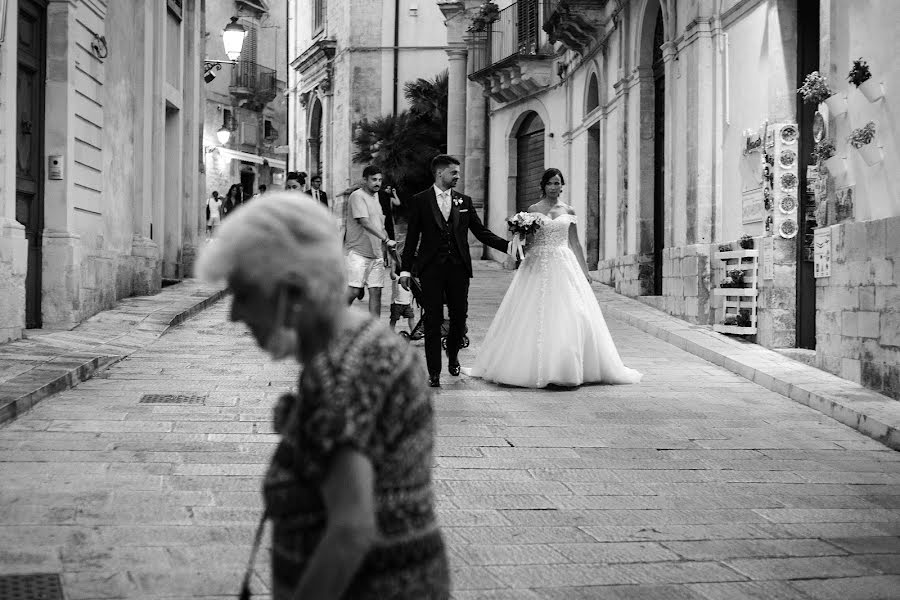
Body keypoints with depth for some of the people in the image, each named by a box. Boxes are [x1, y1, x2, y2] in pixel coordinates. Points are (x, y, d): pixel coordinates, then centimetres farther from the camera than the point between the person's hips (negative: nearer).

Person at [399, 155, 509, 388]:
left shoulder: (464, 201, 10)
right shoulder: (420, 200, 3)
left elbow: (481, 231, 11)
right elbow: (412, 237, 3)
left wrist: (509, 245, -1)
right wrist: (406, 269, -2)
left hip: (459, 266, 3)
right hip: (431, 268, -2)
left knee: (459, 316, 5)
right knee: (433, 320, -1)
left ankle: (453, 354, 35)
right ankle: (434, 372, 6)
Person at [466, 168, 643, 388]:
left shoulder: (568, 211, 9)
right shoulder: (533, 210, 5)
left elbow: (574, 243, 13)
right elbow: (526, 241, 6)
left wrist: (585, 270, 10)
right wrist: (521, 246, -17)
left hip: (565, 266, 2)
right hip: (538, 266, -1)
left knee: (568, 316, -4)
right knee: (537, 316, -4)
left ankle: (568, 366, 4)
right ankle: (536, 367, 3)